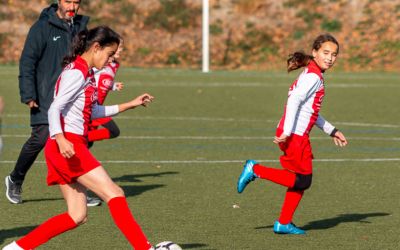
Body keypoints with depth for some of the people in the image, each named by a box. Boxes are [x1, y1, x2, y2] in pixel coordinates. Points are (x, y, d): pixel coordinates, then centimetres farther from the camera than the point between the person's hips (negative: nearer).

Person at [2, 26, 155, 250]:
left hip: (70, 148, 10)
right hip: (68, 146, -10)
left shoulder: (86, 73, 18)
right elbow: (55, 109, -19)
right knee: (114, 195, -11)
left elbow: (92, 112, 28)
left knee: (77, 216, 9)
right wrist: (60, 139, -35)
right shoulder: (77, 73, -12)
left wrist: (129, 105, 26)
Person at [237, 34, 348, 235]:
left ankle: (284, 223, 18)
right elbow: (294, 100, -25)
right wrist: (287, 132, -29)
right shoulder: (313, 77, -14)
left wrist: (332, 131, 27)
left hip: (297, 135, 10)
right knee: (303, 180, -5)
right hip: (294, 135, -10)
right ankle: (256, 170, 0)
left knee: (302, 181, 13)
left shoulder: (314, 75, 18)